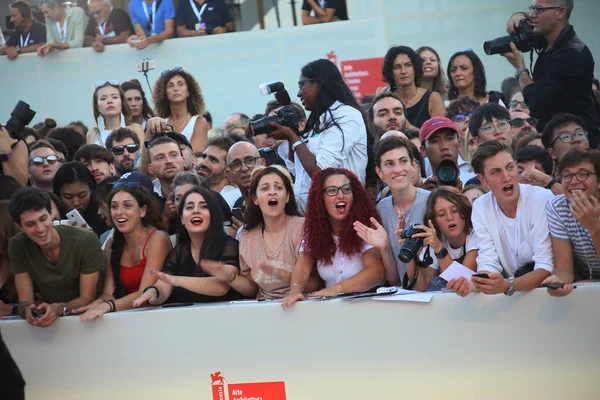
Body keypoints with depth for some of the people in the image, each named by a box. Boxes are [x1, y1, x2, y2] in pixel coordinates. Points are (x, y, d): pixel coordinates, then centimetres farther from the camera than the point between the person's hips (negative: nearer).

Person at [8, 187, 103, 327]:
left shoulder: (86, 241, -17)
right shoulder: (17, 246, -8)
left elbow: (87, 299, -14)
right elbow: (25, 300, -9)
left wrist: (59, 309, -34)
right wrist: (28, 310, -32)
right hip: (48, 321, 2)